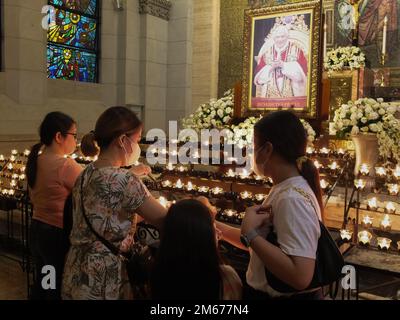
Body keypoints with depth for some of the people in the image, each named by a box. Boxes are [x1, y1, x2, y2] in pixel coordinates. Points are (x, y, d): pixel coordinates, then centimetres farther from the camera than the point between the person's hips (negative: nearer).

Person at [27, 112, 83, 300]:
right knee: (58, 290, 7)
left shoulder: (36, 161, 3)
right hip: (58, 235, -8)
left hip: (37, 229, 8)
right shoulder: (65, 165, -22)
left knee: (41, 284, 23)